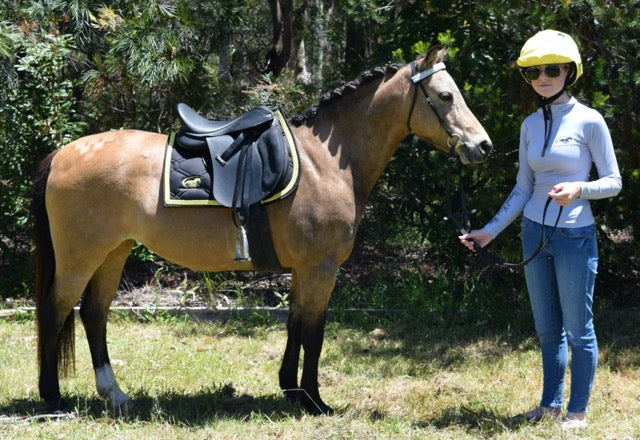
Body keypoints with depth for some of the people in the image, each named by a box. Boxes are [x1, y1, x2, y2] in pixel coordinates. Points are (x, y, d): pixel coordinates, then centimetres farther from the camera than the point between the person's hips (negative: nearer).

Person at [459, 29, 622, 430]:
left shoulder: (589, 121, -9)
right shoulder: (531, 125, 7)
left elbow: (613, 182, -7)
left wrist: (578, 188, -25)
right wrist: (490, 231, 9)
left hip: (576, 235, -6)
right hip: (536, 232, 6)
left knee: (578, 329, 1)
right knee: (548, 329, 13)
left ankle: (578, 411, 10)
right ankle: (551, 405, 22)